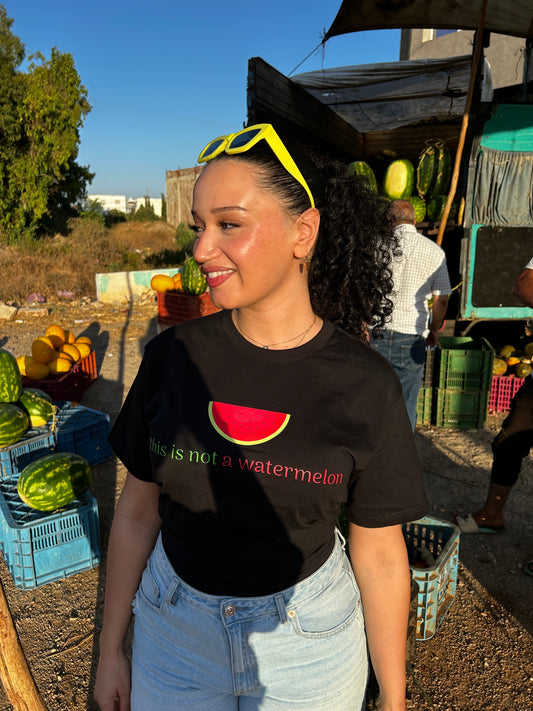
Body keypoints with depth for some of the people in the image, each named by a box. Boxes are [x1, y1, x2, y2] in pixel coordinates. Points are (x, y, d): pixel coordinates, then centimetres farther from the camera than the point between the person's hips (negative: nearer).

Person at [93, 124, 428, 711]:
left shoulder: (365, 386, -18)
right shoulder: (173, 355, -12)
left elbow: (380, 556, -8)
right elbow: (137, 511, -3)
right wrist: (111, 651, 6)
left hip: (307, 640, -1)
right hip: (173, 629, 2)